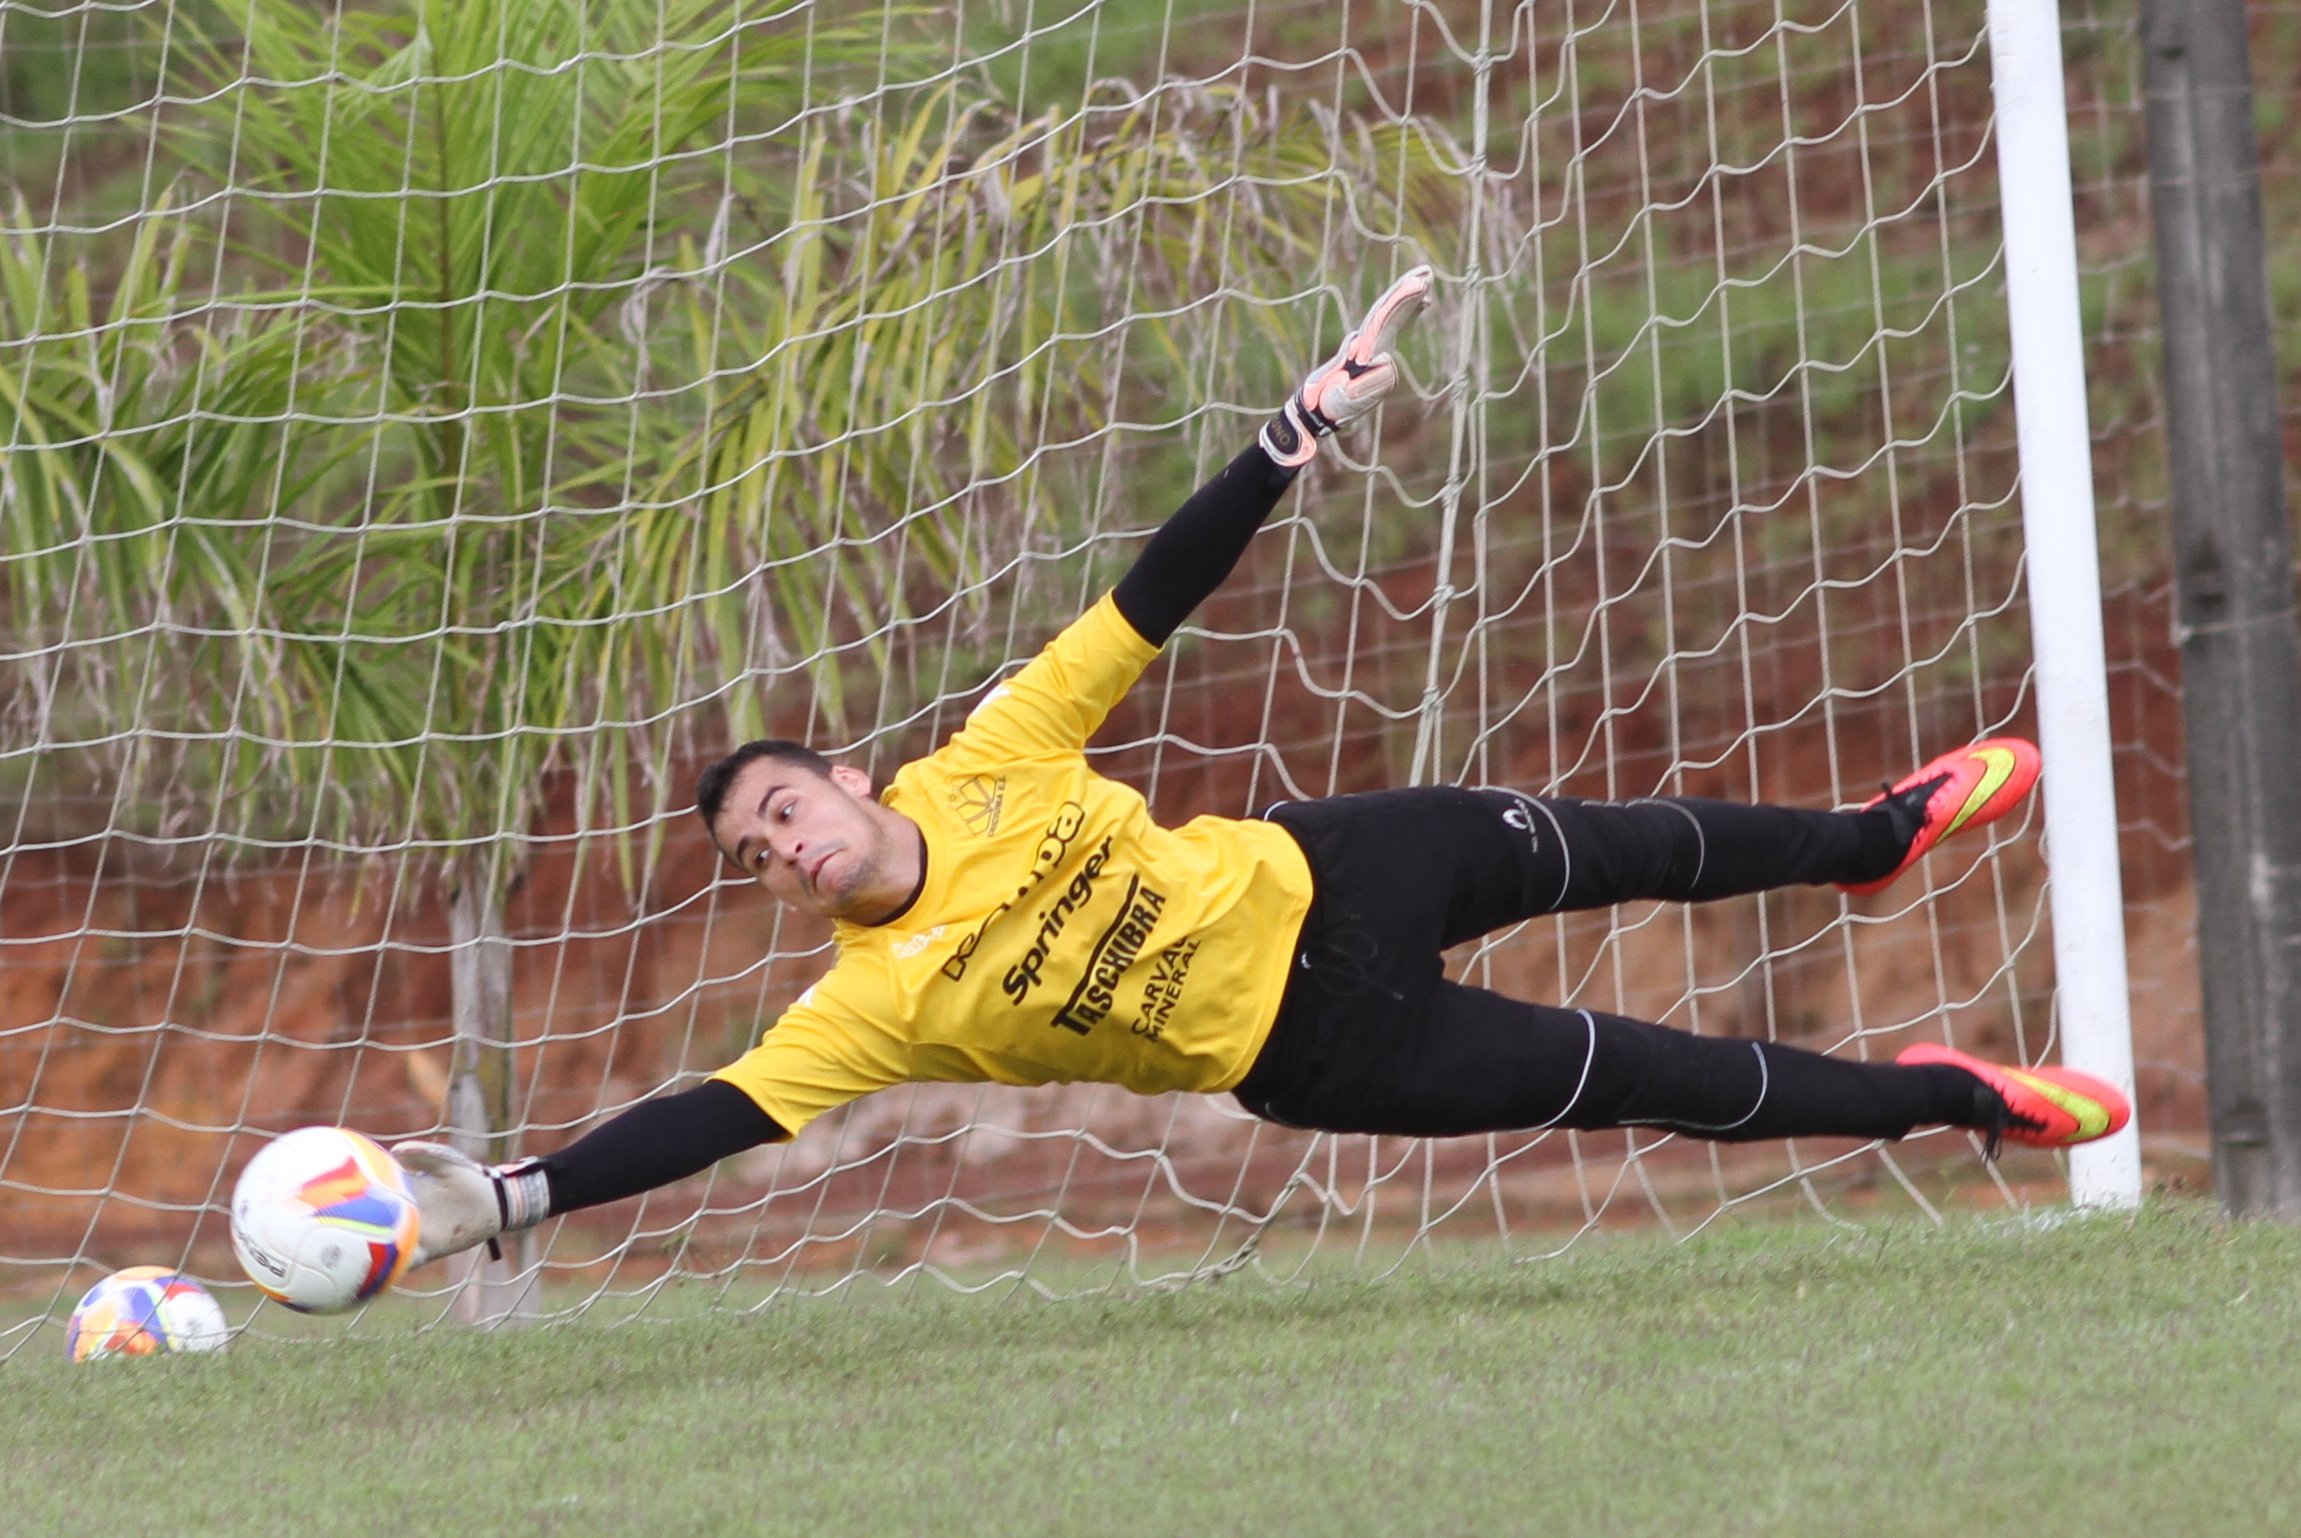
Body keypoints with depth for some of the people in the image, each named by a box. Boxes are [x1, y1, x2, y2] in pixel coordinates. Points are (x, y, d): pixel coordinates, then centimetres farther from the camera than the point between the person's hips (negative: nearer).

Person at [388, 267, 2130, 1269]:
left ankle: (1871, 838, 50)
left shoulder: (989, 767, -13)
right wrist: (510, 1199, -42)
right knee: (1667, 1078, -2)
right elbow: (724, 1114, -30)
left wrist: (1306, 426, -15)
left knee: (1612, 847, 21)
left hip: (1322, 872, 4)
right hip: (1324, 1046, -3)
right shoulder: (879, 1001, -21)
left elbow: (1153, 599, -10)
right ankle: (1946, 1098, 18)